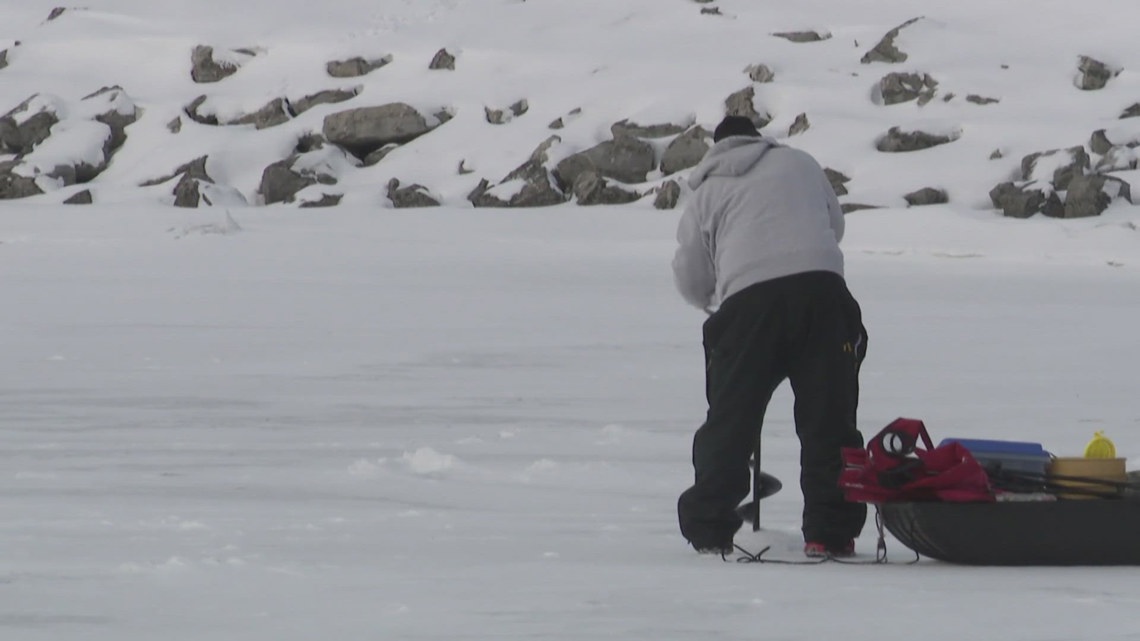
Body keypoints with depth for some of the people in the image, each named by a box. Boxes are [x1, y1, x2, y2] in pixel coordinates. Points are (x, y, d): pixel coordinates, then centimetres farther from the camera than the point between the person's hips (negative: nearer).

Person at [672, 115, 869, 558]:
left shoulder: (708, 192, 17)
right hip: (820, 285, 1)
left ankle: (707, 526, 12)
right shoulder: (799, 164, 20)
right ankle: (829, 532, 2)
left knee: (730, 419, 9)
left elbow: (691, 280, 17)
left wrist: (716, 301, 39)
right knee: (828, 418, 5)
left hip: (748, 296, 0)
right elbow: (835, 225, 30)